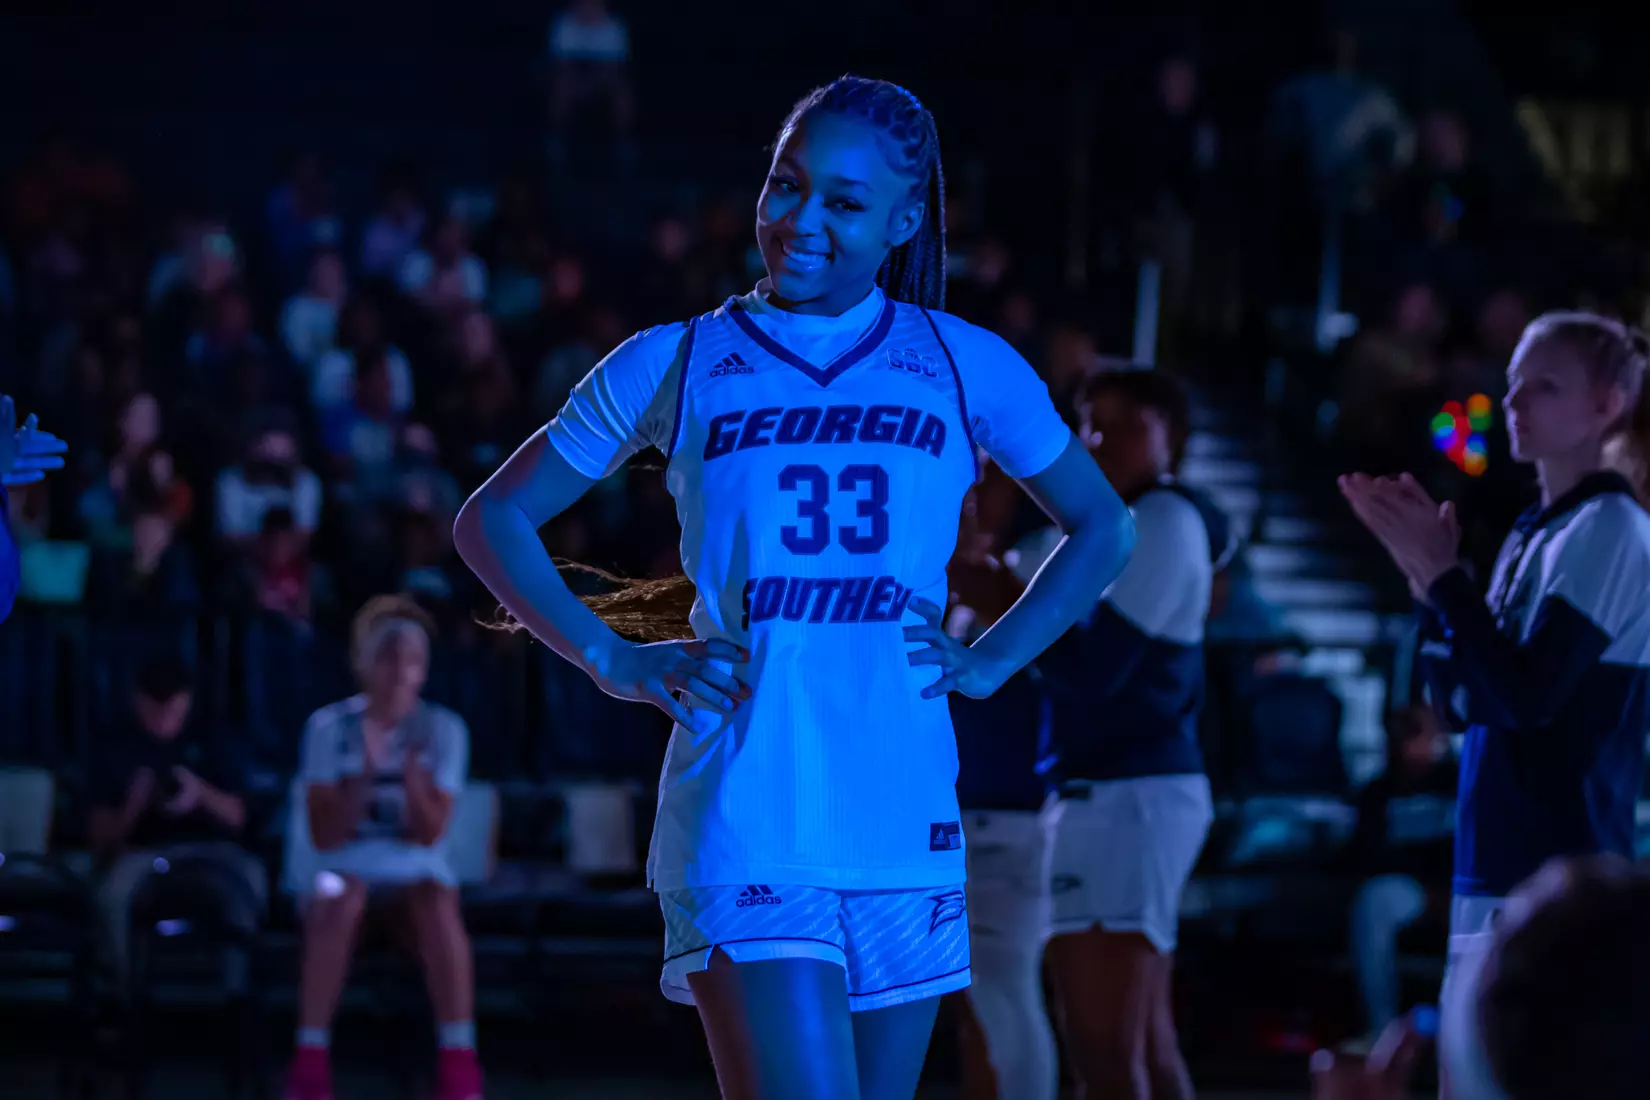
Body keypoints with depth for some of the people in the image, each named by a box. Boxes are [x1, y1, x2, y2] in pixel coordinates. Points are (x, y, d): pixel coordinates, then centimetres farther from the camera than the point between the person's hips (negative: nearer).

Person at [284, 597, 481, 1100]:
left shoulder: (444, 730, 0)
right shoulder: (328, 726, -1)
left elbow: (429, 833, -8)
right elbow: (325, 835, -7)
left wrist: (410, 762, -21)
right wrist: (368, 770, -18)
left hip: (417, 872, 0)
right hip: (349, 868, 0)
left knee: (436, 898, -36)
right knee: (340, 897, -37)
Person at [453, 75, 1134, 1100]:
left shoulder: (968, 368, 10)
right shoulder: (675, 365, 6)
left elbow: (1103, 526, 22)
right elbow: (492, 521, 12)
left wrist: (993, 659, 8)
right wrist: (613, 658, 0)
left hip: (906, 826, 3)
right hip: (745, 825, -3)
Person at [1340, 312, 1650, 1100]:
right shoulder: (1535, 531, 16)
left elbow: (1528, 694, -19)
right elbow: (1462, 700, 16)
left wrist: (1443, 575, -14)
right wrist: (1428, 577, 6)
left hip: (1560, 871, -9)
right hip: (1500, 864, 9)